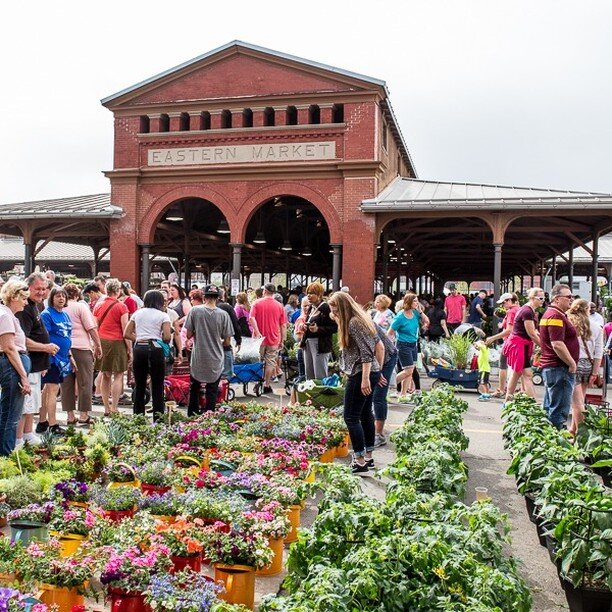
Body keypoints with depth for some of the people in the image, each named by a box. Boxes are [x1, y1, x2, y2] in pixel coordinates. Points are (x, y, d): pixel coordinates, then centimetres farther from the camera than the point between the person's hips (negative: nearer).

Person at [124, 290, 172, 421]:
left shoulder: (137, 313, 13)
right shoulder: (163, 315, 2)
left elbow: (126, 334, 9)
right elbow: (167, 337, -8)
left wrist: (139, 339, 14)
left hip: (139, 349, 4)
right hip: (155, 349, -3)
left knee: (139, 386, 10)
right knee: (157, 388, 2)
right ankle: (158, 419, 3)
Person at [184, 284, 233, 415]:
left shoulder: (194, 311, -9)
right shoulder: (223, 314, -9)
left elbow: (188, 334, -4)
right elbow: (227, 342, -5)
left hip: (198, 358, 1)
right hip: (215, 360, -1)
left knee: (194, 388, 19)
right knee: (212, 391, 10)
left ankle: (192, 415, 27)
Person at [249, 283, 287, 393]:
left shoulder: (257, 303, -3)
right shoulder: (279, 306, 0)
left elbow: (251, 318, -18)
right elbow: (283, 325, 0)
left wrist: (257, 332, -20)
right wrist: (282, 340, 7)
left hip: (260, 339, 0)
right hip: (274, 339, 0)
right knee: (270, 362, 7)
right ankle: (266, 386, 9)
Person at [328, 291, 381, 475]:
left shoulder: (353, 323, -15)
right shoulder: (362, 318, 14)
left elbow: (366, 353, -21)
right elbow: (379, 346, 19)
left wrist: (365, 379, -24)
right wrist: (378, 371, 22)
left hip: (360, 375, -10)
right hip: (371, 373, 10)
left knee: (351, 417, -6)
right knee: (366, 414, 15)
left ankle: (360, 462, -5)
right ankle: (368, 456, 23)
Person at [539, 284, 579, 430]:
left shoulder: (550, 313, 18)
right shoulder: (556, 316, -16)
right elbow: (557, 345, -25)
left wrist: (571, 362, 22)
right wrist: (572, 363, -15)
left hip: (550, 367, 11)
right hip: (559, 368, -11)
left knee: (549, 407, 17)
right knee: (559, 410, -7)